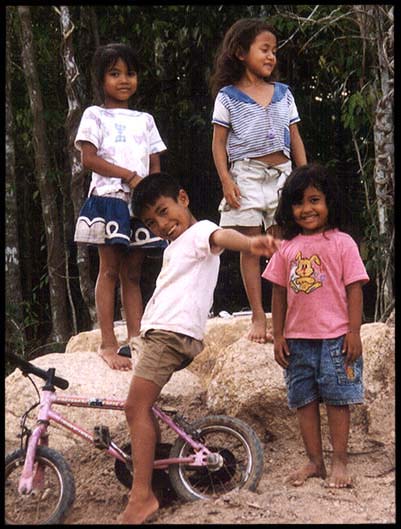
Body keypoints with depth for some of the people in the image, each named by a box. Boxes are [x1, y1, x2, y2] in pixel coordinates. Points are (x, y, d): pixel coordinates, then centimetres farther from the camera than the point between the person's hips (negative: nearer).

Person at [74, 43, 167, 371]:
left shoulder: (145, 120, 19)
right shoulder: (95, 116, 5)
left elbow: (155, 166, 16)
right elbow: (89, 159, -7)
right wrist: (130, 176, -12)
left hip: (141, 202, 4)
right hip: (109, 198, -4)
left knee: (133, 273, 5)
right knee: (109, 270, -7)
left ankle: (136, 341, 4)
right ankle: (108, 344, -8)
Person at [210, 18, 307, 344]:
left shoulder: (283, 93, 12)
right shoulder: (228, 96, 2)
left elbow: (295, 139, 13)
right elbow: (219, 143, 0)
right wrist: (226, 180, -11)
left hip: (282, 175, 3)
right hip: (247, 176, -3)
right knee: (251, 248, 0)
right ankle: (258, 318, 2)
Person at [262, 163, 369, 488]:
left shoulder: (342, 242, -2)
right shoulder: (287, 248, 8)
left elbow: (354, 288, -4)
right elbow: (279, 293, 11)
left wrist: (354, 332, -10)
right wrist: (278, 335, 7)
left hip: (335, 336, -4)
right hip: (298, 338, 4)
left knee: (337, 398, 0)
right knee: (304, 400, 8)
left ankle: (339, 462, 8)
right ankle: (314, 461, 16)